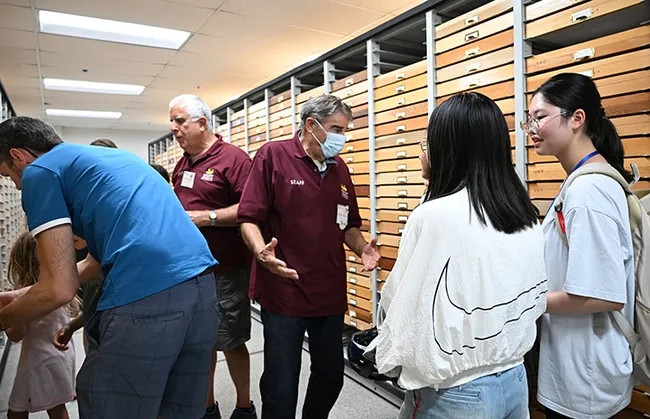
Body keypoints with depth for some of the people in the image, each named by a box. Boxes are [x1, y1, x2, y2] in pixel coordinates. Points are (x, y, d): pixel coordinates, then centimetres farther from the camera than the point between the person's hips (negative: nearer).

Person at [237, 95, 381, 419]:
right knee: (281, 387, 6)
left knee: (331, 377, 19)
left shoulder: (340, 168, 9)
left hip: (331, 294, 6)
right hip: (283, 294, -5)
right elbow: (248, 217, -11)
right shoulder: (272, 156, -7)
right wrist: (261, 251, -29)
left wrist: (362, 249, -2)